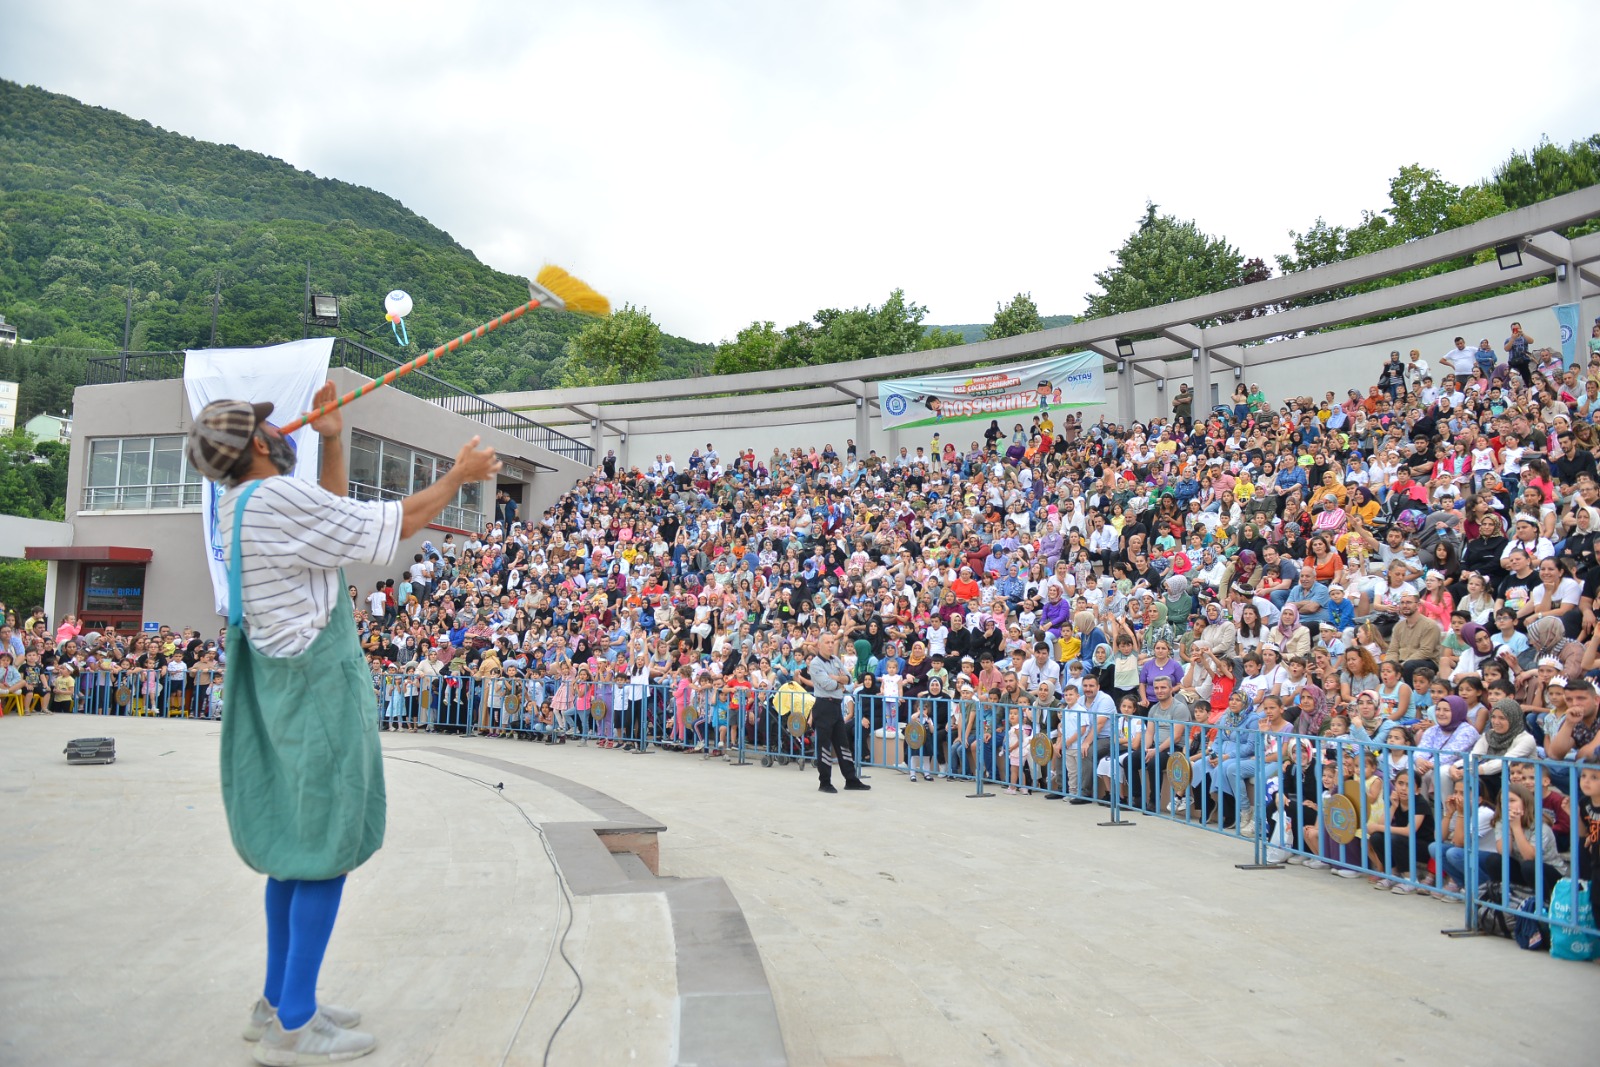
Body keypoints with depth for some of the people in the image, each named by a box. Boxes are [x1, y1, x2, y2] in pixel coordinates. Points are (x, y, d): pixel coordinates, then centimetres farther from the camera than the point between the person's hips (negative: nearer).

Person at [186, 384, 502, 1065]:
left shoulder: (239, 505, 9)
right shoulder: (279, 499, -19)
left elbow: (333, 519, 22)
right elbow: (394, 523, -16)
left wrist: (332, 444, 16)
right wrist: (460, 474, -3)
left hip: (280, 681, 10)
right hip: (318, 685, -10)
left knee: (296, 845, 17)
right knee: (326, 848, -2)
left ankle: (278, 1003, 27)